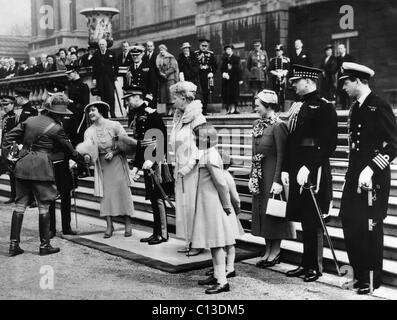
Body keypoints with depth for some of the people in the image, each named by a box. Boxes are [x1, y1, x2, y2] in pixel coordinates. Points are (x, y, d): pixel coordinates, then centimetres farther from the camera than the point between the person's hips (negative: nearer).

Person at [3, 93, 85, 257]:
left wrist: (6, 152, 18)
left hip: (22, 165, 6)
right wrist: (82, 160, 19)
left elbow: (10, 136, 11)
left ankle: (14, 244, 9)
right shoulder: (56, 128, -5)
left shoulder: (30, 120, 11)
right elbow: (69, 149, 5)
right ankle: (44, 245, 8)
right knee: (44, 206, 3)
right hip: (41, 168, -6)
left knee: (20, 204, 8)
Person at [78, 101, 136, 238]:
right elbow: (88, 147, -12)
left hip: (117, 161, -3)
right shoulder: (89, 131, 1)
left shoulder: (114, 125, -6)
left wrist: (113, 152, -14)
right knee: (105, 193, -2)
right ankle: (109, 225, 4)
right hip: (102, 164, 3)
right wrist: (87, 155, -33)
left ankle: (128, 224, 4)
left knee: (123, 190, -4)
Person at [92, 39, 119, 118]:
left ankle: (112, 113, -5)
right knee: (102, 96, 3)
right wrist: (94, 78, 2)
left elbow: (116, 66, 9)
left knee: (111, 96, -8)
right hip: (100, 78, 2)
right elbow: (94, 67, 8)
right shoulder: (96, 55, 9)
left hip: (109, 77, -1)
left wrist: (115, 75, 1)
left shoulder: (111, 54, 6)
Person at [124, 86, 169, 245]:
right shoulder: (137, 117, 15)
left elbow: (162, 138, -18)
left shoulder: (151, 114, -12)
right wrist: (136, 166, 16)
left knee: (158, 197, -5)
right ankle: (156, 232, 18)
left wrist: (152, 160, -23)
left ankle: (162, 234, 3)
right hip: (146, 162, 9)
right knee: (152, 198, 11)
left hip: (156, 161, -9)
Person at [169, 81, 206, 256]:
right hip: (180, 169, 8)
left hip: (193, 169, -8)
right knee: (183, 204, 10)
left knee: (193, 204, -3)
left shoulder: (197, 118, -13)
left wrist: (189, 165, -20)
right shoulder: (179, 117, 13)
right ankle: (190, 241, 18)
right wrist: (177, 166, 7)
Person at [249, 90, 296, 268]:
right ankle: (268, 250, 22)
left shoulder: (278, 126, -14)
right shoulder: (257, 125, 11)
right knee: (261, 210, 11)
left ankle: (276, 251, 11)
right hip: (259, 175, 8)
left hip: (272, 173, -8)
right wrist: (252, 176, 11)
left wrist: (277, 180, -21)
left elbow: (282, 155, -16)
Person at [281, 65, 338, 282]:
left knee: (313, 221, -1)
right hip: (297, 169, 7)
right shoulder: (297, 108, 16)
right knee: (304, 220, 12)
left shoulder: (325, 107, -8)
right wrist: (286, 169, 10)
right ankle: (306, 264, 21)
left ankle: (315, 267, 10)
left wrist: (308, 167, -20)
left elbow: (329, 144, -15)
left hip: (315, 170, -7)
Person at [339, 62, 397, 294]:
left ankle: (373, 279, 13)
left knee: (370, 227, -2)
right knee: (349, 222, 7)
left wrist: (370, 169, -22)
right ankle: (359, 273, 20)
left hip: (374, 178, -8)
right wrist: (355, 171, 13)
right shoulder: (356, 108, 14)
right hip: (355, 175, 8)